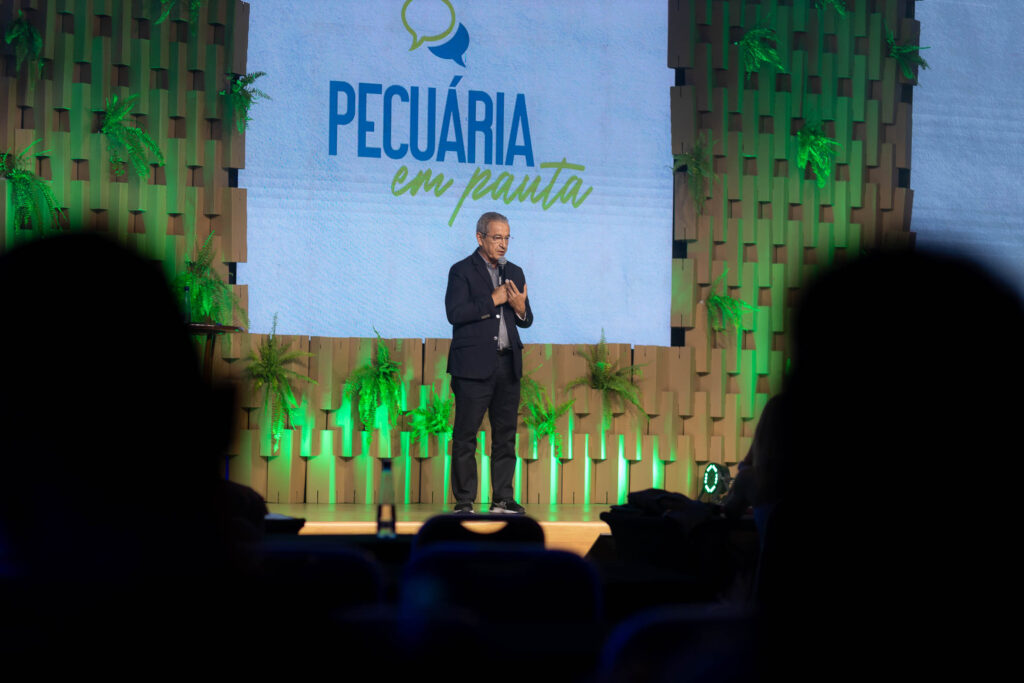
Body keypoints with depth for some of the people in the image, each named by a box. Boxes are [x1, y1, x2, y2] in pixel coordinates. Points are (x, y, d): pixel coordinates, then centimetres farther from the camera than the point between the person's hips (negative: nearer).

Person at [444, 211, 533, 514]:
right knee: (465, 436, -3)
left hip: (508, 364, 6)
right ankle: (464, 502, 0)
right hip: (474, 364, -5)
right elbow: (455, 313, -15)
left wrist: (520, 308, -4)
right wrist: (492, 300, -14)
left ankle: (503, 499, 11)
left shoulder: (514, 273, 16)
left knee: (506, 435, 6)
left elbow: (526, 321, 18)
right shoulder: (462, 271, -1)